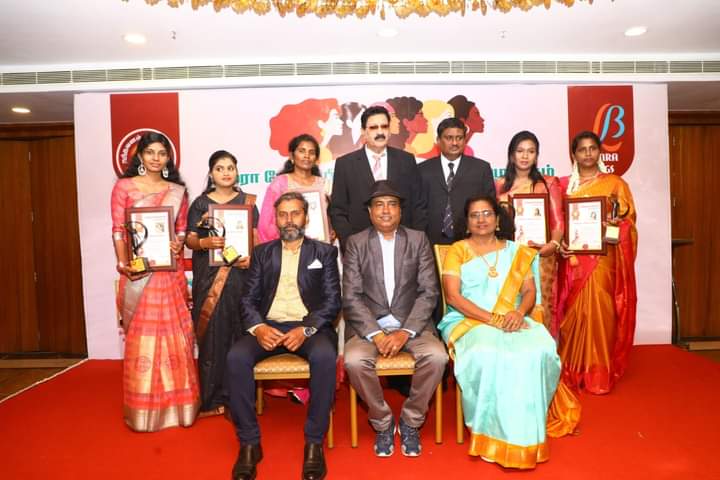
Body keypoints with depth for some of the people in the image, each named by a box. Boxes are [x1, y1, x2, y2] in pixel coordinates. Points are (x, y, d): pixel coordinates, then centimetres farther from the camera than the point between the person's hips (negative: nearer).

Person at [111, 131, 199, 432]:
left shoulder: (178, 191, 10)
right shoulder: (123, 186, 4)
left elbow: (182, 229, 10)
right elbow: (118, 230, 0)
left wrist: (178, 244, -12)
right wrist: (123, 264, -12)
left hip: (170, 271, 2)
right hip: (138, 272, -2)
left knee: (173, 336, 3)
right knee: (141, 338, 2)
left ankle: (175, 403, 16)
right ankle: (142, 408, 15)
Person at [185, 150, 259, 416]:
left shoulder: (248, 201, 10)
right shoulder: (200, 203, 7)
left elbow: (255, 236, 6)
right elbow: (189, 239, 3)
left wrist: (251, 256, -13)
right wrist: (204, 242, -18)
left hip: (239, 274, 1)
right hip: (209, 276, 0)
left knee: (237, 329, 1)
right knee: (212, 331, 0)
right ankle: (212, 398, 10)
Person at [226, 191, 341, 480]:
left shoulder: (325, 252, 11)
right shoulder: (261, 253, 16)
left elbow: (332, 301, 1)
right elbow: (248, 299, 9)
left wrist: (306, 329, -16)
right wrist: (258, 327, -13)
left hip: (310, 326, -2)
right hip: (268, 326, 2)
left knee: (325, 357, -34)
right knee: (236, 358, -27)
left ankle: (314, 442, -16)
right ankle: (249, 443, -11)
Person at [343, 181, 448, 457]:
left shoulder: (418, 240, 5)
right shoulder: (355, 243, 3)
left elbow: (429, 292, -3)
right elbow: (351, 296, -4)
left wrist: (405, 332, -15)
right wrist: (376, 334, -17)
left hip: (411, 324, 1)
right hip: (368, 325, 0)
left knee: (437, 356, -26)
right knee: (354, 360, -29)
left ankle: (410, 422, 1)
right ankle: (382, 421, 0)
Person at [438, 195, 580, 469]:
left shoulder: (517, 252, 17)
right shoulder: (457, 251, 5)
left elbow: (530, 291, 10)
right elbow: (452, 296, -7)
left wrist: (519, 312, -14)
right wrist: (492, 319, -17)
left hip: (512, 321, 3)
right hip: (468, 321, -3)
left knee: (539, 350, -27)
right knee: (486, 355, -34)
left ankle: (527, 434, -12)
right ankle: (491, 432, -17)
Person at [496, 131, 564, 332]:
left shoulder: (548, 183, 9)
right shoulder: (499, 185, 12)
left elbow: (558, 220, 2)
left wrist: (554, 244, -17)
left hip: (540, 255, 0)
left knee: (539, 307, -2)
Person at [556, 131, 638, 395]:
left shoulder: (615, 183, 7)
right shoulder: (564, 184, 10)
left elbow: (628, 220, 5)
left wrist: (616, 223, -17)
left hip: (602, 259, -1)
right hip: (572, 258, 2)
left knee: (598, 312, -4)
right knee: (572, 313, 3)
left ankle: (599, 375, 8)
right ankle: (572, 372, 15)